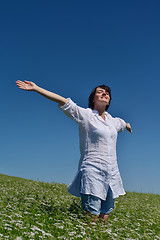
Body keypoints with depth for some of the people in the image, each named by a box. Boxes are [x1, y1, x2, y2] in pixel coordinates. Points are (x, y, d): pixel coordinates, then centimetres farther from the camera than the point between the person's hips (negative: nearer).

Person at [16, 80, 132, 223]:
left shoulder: (113, 121, 17)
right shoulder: (85, 115, -1)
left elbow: (123, 124, 41)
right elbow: (63, 101, -10)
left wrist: (128, 126, 64)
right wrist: (36, 88, -15)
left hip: (112, 173, 6)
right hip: (92, 171, -6)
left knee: (105, 217, 8)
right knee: (91, 217, -10)